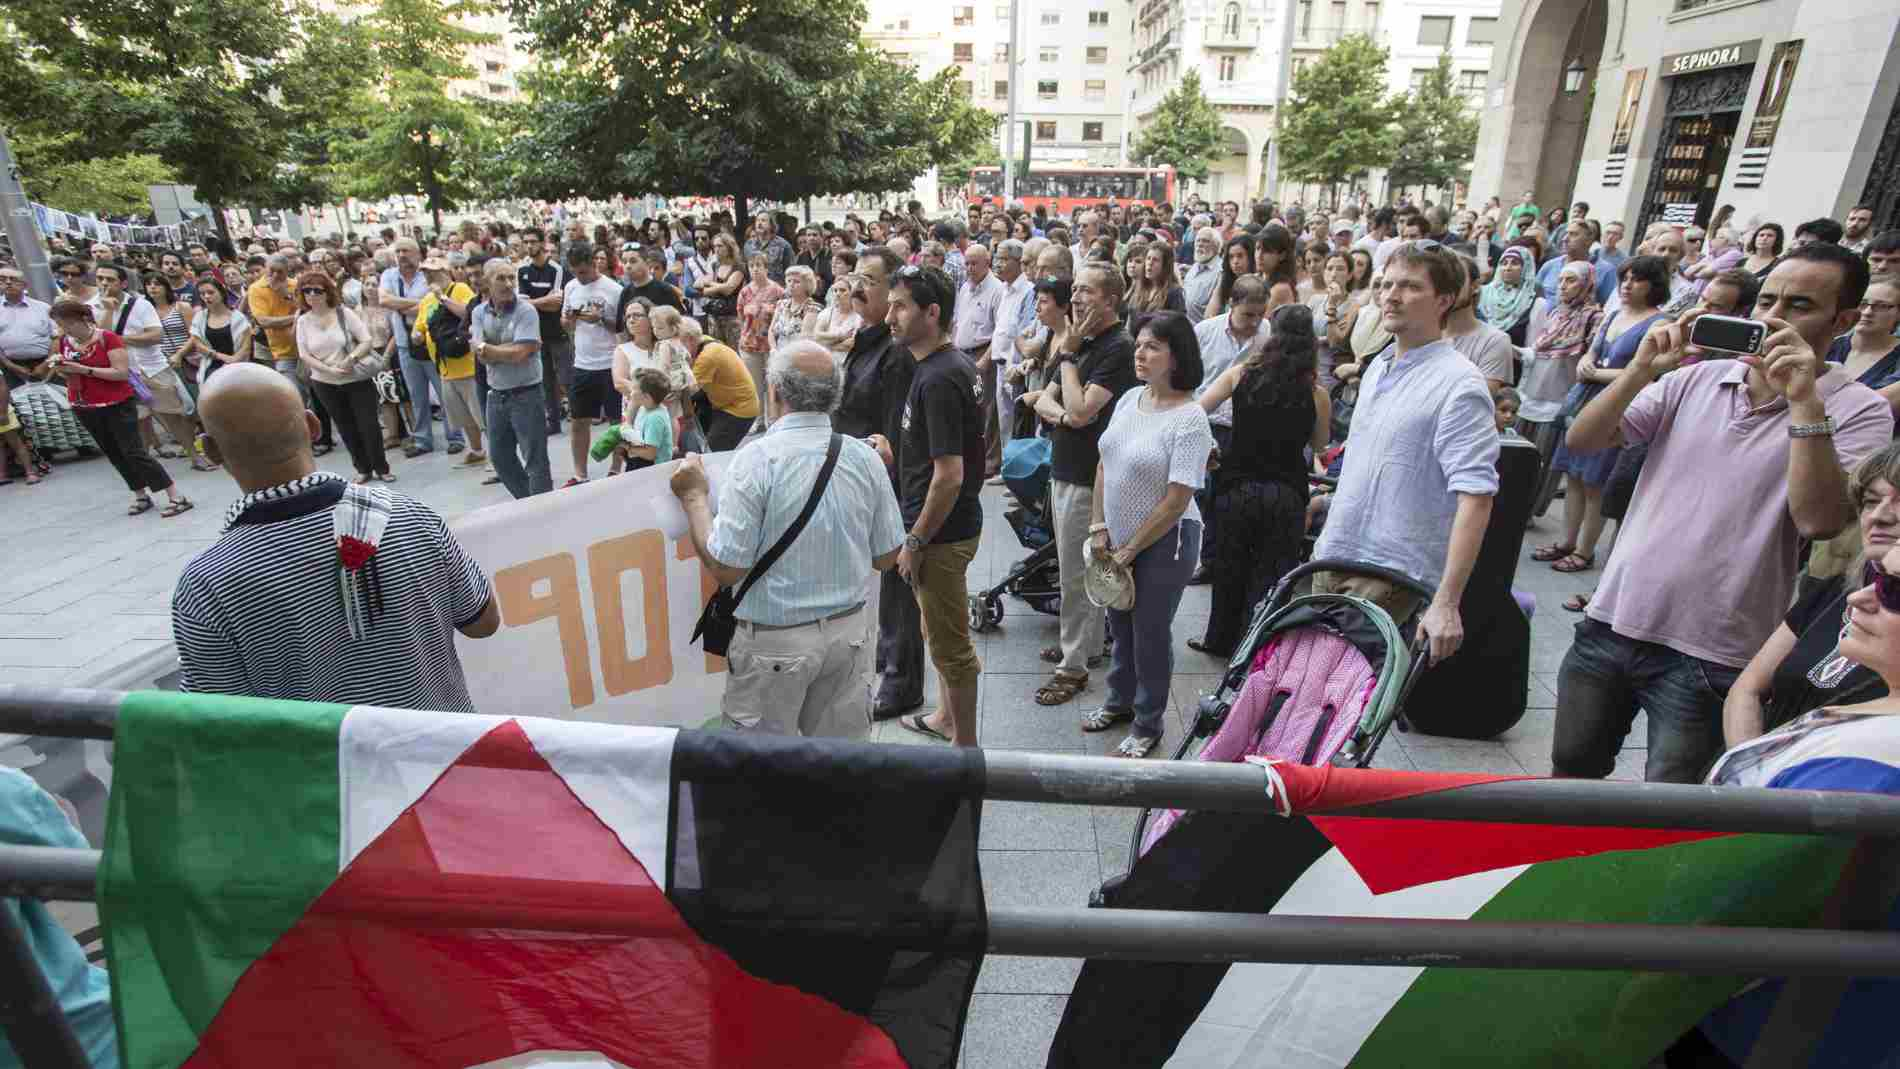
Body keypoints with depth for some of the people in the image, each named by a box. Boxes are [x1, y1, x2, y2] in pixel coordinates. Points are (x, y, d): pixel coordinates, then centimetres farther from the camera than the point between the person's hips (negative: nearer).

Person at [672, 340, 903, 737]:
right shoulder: (865, 458, -4)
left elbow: (726, 568, -15)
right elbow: (886, 557, 5)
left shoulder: (757, 459, -17)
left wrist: (694, 496, -2)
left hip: (775, 641, -4)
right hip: (848, 631, 4)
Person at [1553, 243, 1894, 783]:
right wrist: (1642, 369, -14)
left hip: (1709, 657, -3)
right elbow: (1581, 440, -2)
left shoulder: (1858, 410, -4)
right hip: (1612, 622, 3)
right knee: (1569, 772, 17)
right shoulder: (1697, 378, 5)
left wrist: (1804, 400, -22)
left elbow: (1820, 519, -20)